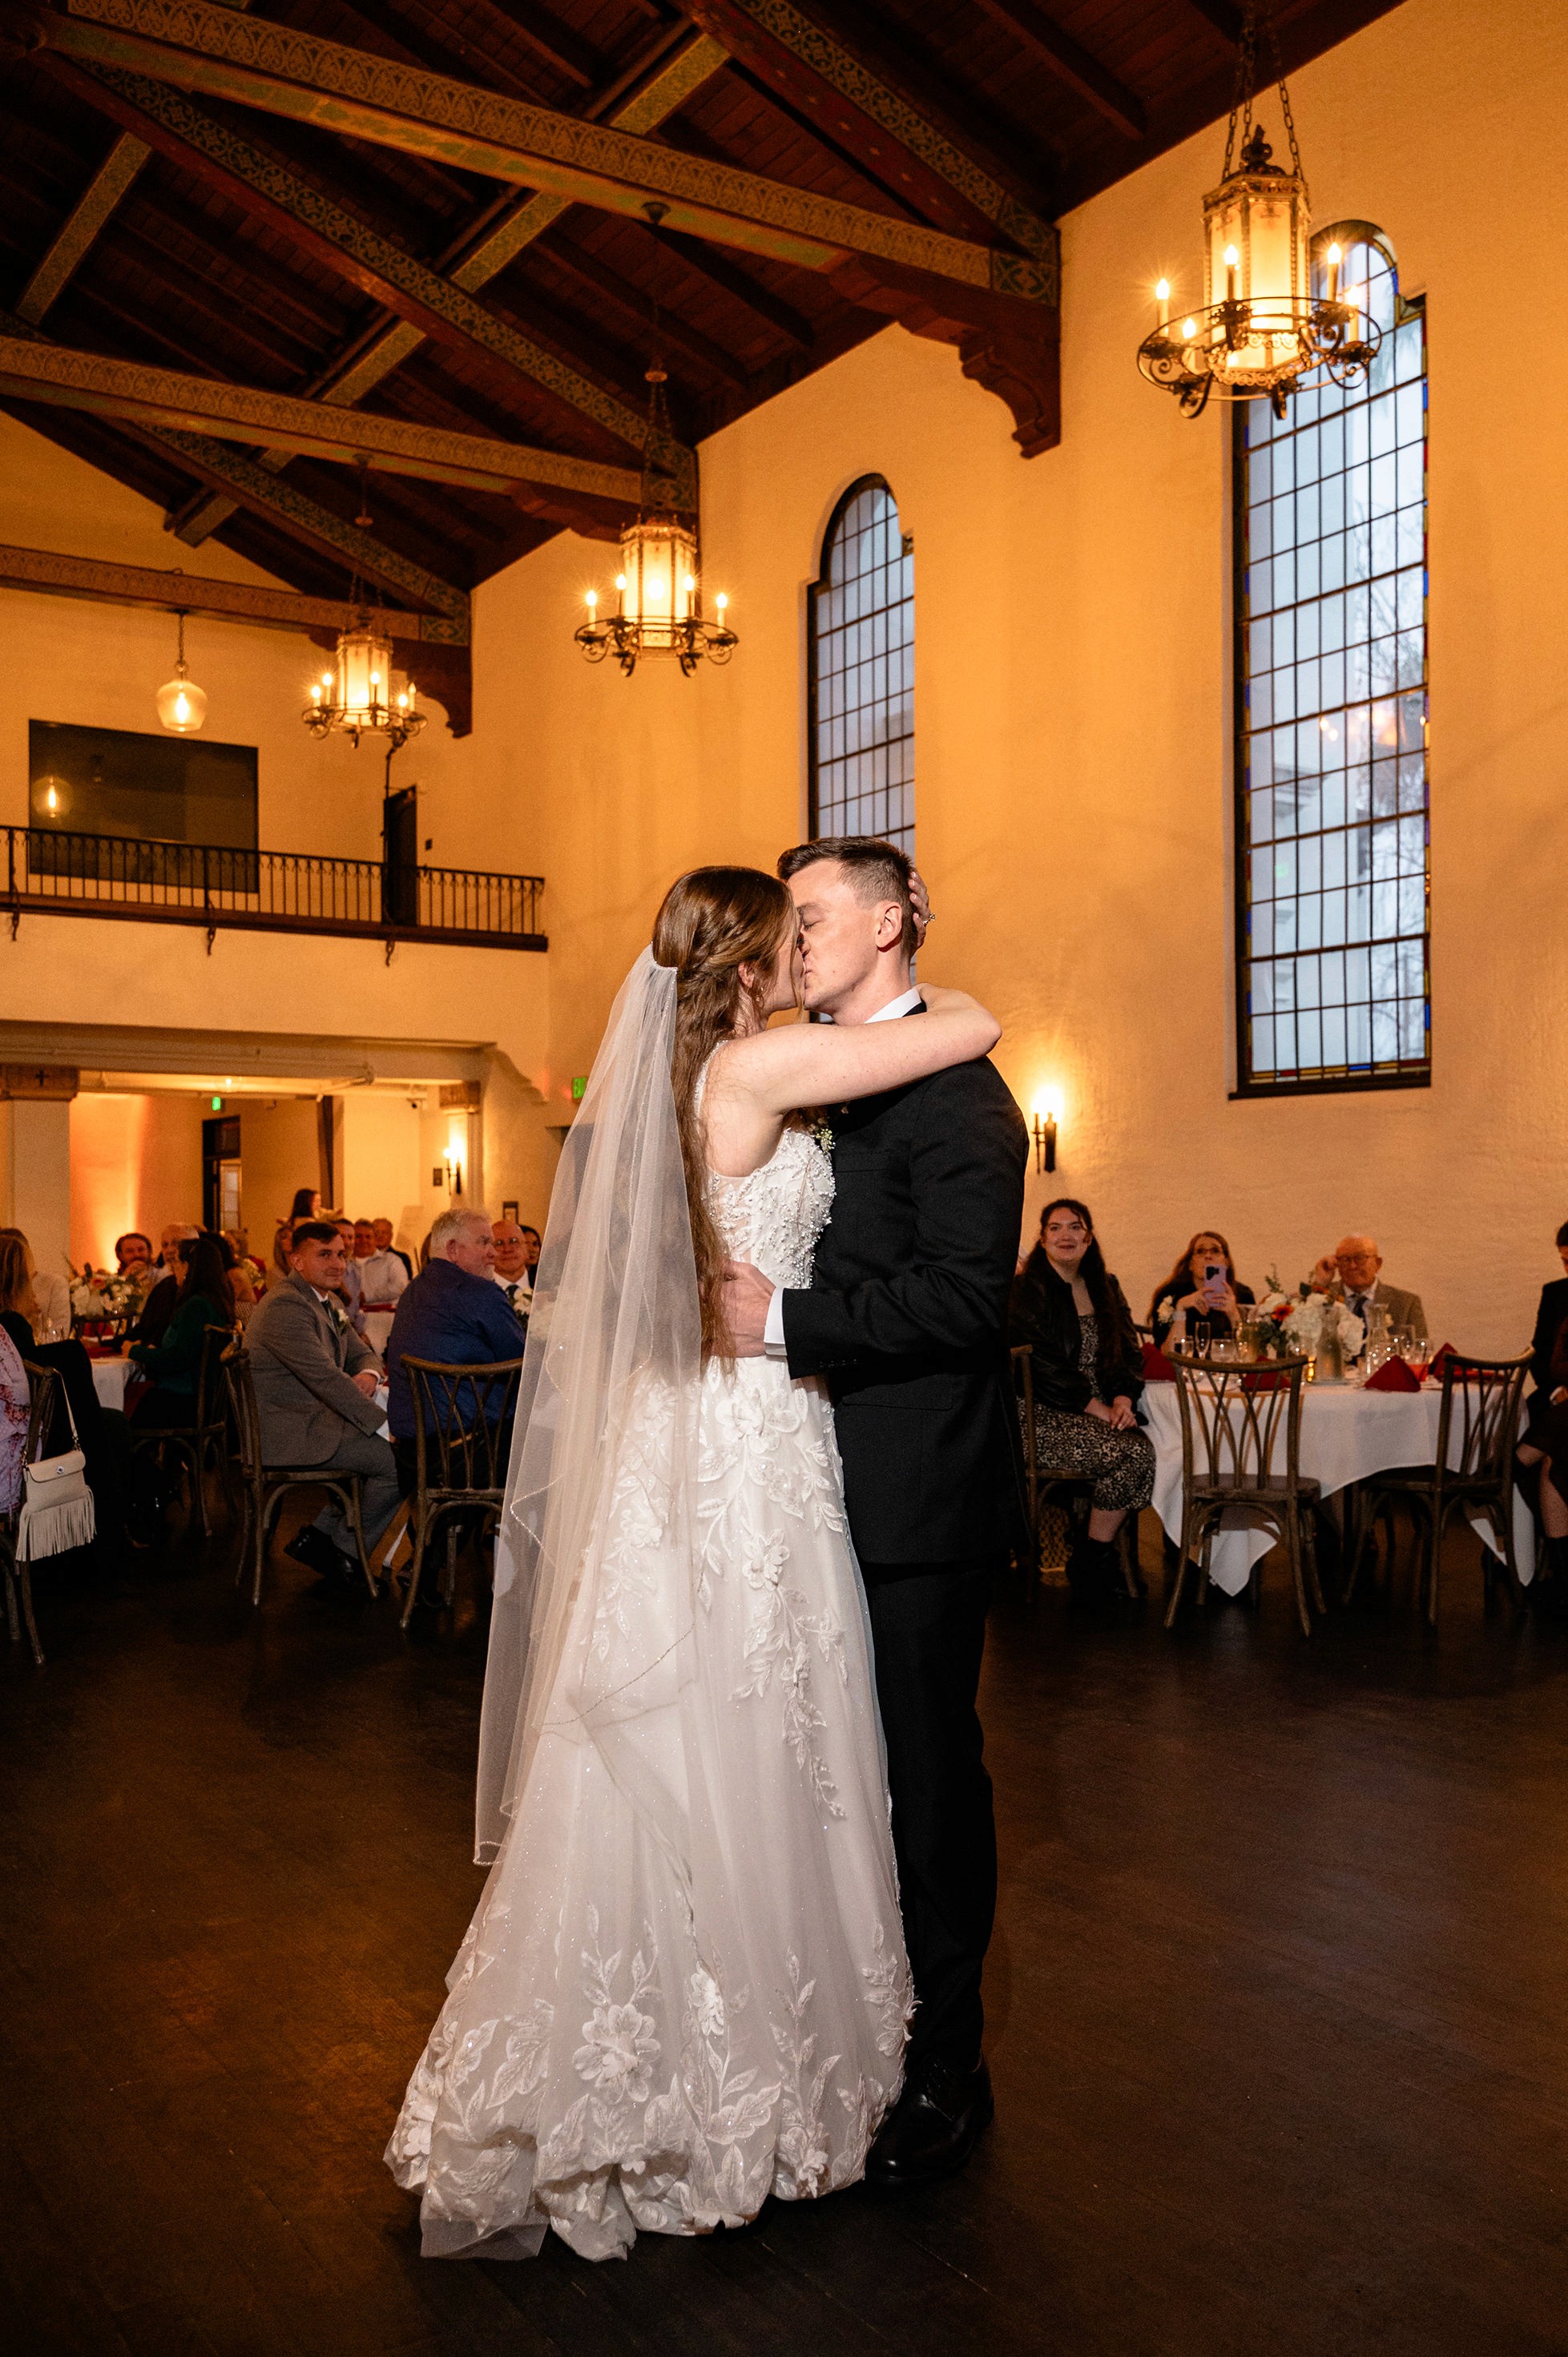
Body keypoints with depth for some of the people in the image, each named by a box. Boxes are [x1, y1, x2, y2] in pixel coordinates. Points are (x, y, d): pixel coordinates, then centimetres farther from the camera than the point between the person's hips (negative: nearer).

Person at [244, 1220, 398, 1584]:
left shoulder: (330, 1303, 15)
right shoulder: (285, 1306, -18)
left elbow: (362, 1353, 20)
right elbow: (325, 1377, -26)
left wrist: (369, 1375, -7)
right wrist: (384, 1423, -27)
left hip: (315, 1418, 11)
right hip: (288, 1433, -11)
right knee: (401, 1458, -16)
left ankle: (321, 1536, 11)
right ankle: (344, 1551, 2)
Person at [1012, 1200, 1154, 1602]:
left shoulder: (1105, 1289, 16)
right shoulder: (1028, 1291, -5)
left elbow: (1129, 1353, 12)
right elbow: (1043, 1365, -13)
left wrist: (1124, 1398, -8)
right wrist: (1097, 1408, -16)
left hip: (1100, 1412, 6)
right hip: (1043, 1418, -6)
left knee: (1145, 1445, -24)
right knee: (1134, 1452, -26)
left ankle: (1093, 1551, -7)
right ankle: (1090, 1566, -9)